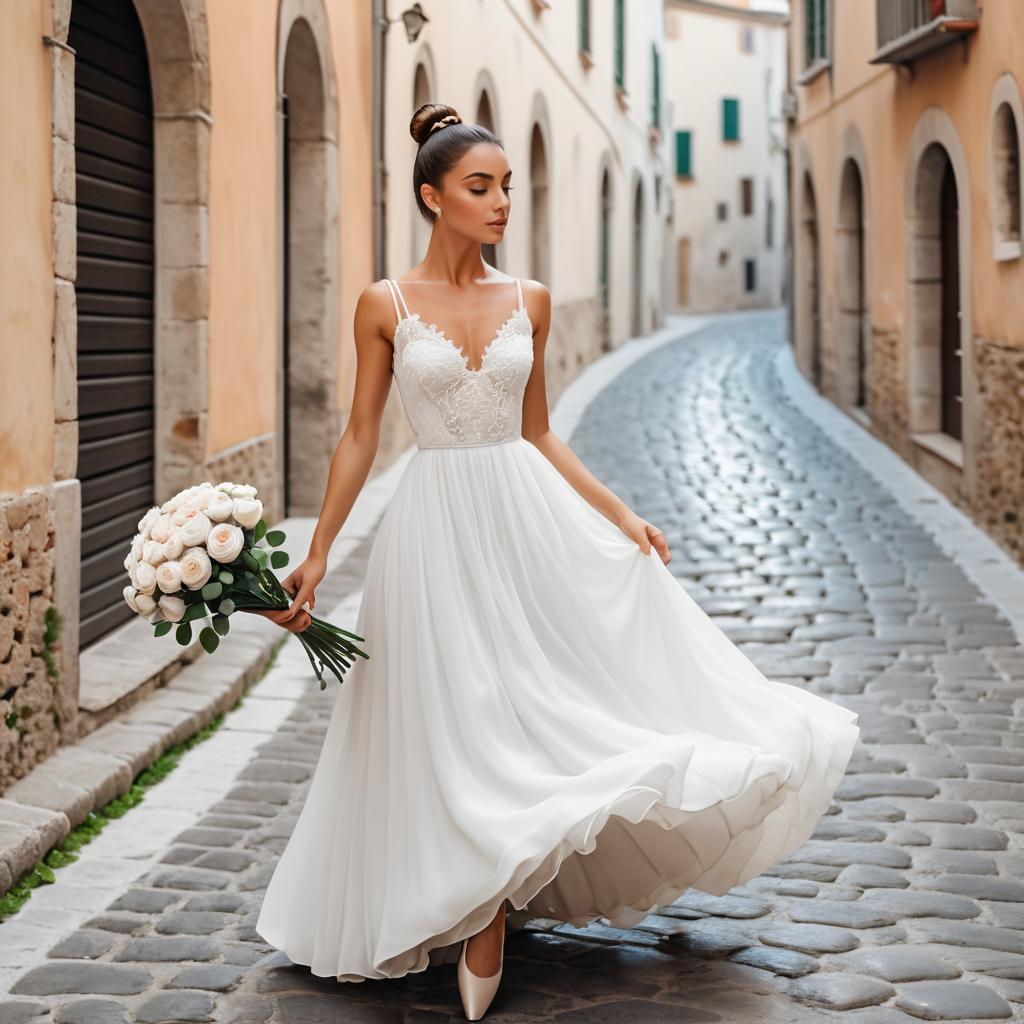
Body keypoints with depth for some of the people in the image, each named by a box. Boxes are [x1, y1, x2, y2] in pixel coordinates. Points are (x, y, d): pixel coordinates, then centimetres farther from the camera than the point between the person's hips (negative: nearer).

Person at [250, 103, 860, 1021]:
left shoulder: (528, 302, 6)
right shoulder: (386, 305, -3)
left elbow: (539, 433, 11)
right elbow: (360, 439, 1)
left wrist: (621, 514, 4)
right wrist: (316, 555, -2)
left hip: (528, 516, 3)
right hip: (437, 525, -3)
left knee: (536, 698, 0)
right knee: (461, 727, 2)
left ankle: (487, 918, 18)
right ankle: (479, 919, 19)